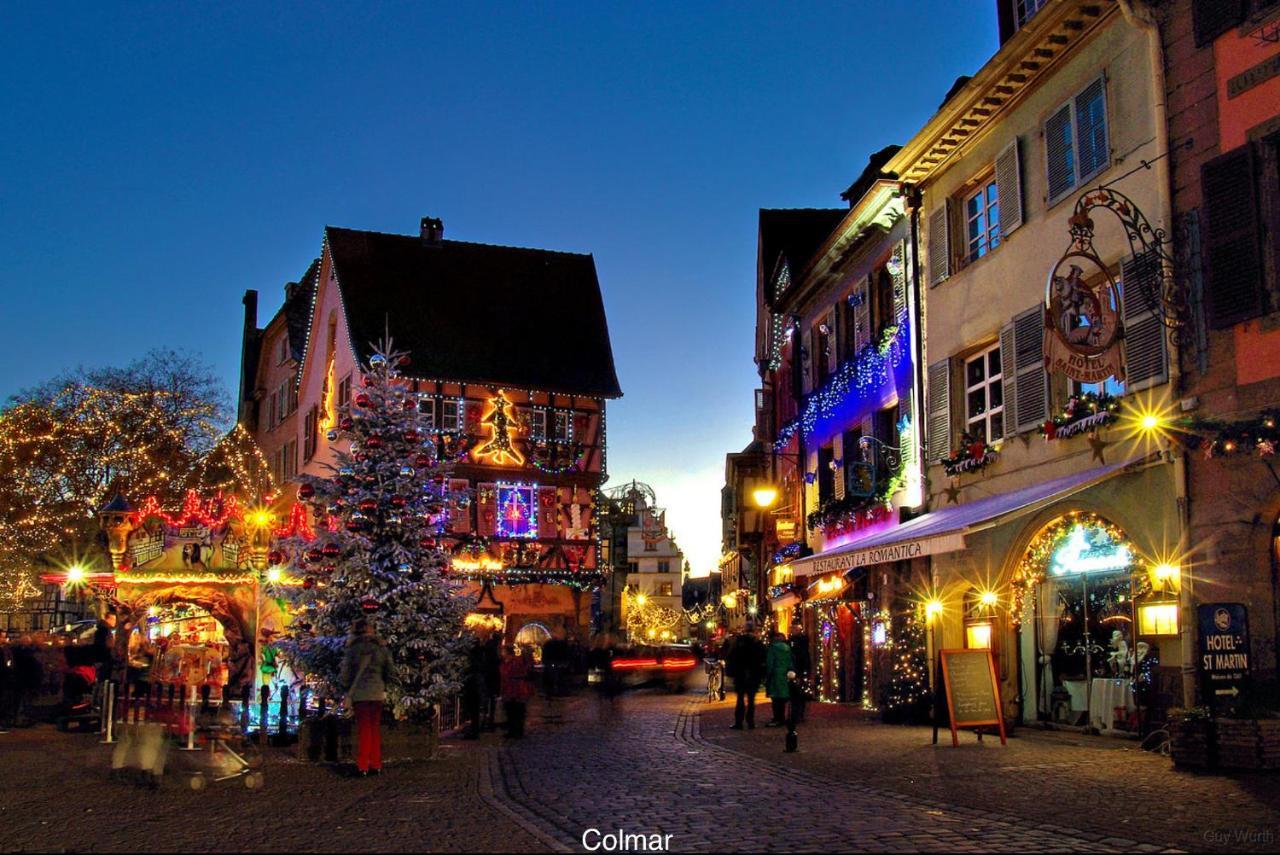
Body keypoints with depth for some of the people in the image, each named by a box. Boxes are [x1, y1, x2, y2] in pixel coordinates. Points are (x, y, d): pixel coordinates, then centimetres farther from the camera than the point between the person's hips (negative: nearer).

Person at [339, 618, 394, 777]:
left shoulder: (354, 650, -6)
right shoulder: (381, 648, 5)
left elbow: (346, 674, -2)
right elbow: (389, 671, 9)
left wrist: (347, 689, 14)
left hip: (359, 694, -3)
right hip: (377, 694, 3)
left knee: (364, 729, 1)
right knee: (375, 728, 10)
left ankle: (363, 766, 0)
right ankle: (376, 765, 12)